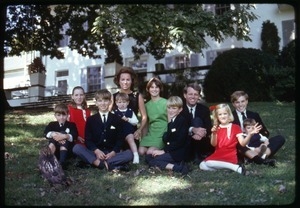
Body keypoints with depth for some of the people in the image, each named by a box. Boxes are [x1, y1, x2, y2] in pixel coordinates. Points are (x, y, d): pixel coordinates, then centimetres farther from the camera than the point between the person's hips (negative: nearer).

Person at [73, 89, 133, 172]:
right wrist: (96, 151, -16)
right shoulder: (90, 119, 8)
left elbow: (120, 139, 4)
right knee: (76, 148, -27)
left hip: (112, 154, 0)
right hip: (95, 153, 1)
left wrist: (113, 153, -14)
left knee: (129, 154, -28)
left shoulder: (117, 119, 9)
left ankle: (99, 163, -32)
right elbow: (88, 139, 3)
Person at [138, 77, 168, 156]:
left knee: (150, 152, -23)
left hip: (162, 134, -4)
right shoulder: (147, 105, 13)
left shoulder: (165, 103, -2)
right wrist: (144, 136, 9)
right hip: (150, 133, 4)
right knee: (141, 151, -19)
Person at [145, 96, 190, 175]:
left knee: (152, 159, -17)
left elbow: (180, 142, -18)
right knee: (148, 157, 2)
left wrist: (164, 151, -15)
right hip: (169, 151, 9)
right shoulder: (171, 121, 13)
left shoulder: (182, 121, -11)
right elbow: (165, 139, 6)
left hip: (178, 153, -9)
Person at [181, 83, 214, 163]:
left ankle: (198, 157, -20)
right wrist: (192, 130, -33)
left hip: (202, 144, 1)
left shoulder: (204, 109, 2)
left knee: (197, 120, -22)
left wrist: (203, 133, -32)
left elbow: (209, 128, -8)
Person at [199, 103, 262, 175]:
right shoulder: (216, 128, 13)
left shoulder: (235, 127, 4)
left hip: (230, 155, -6)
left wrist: (250, 134, -22)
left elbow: (243, 143, -5)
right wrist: (213, 134, -19)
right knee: (202, 165, -21)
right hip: (218, 155, 6)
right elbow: (213, 144, 0)